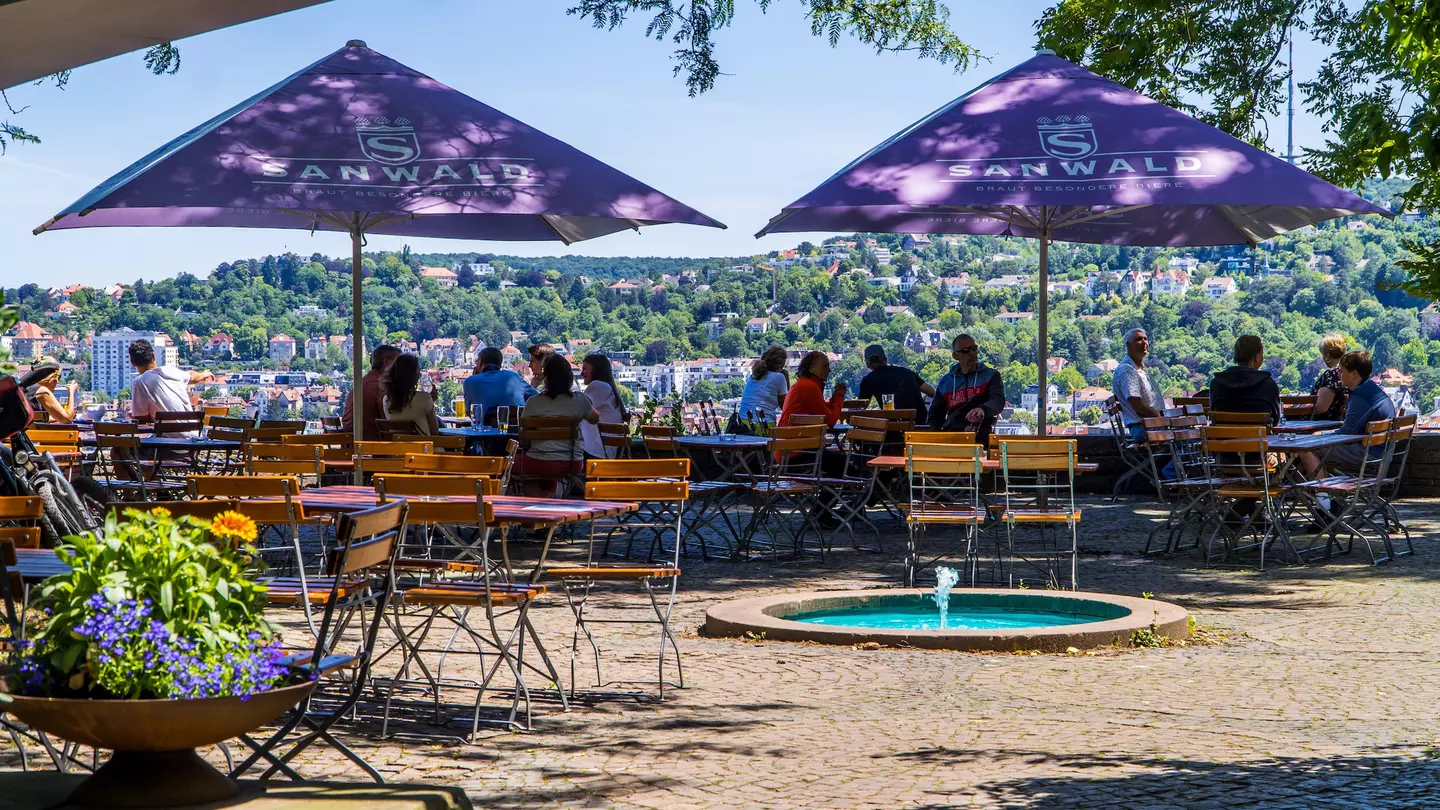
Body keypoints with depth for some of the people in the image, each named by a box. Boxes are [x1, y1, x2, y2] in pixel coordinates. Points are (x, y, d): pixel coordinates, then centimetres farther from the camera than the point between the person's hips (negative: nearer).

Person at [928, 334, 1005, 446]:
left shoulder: (991, 376, 9)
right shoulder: (945, 382, 18)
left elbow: (998, 401, -10)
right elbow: (935, 416, 26)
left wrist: (983, 409, -33)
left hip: (980, 438, -2)